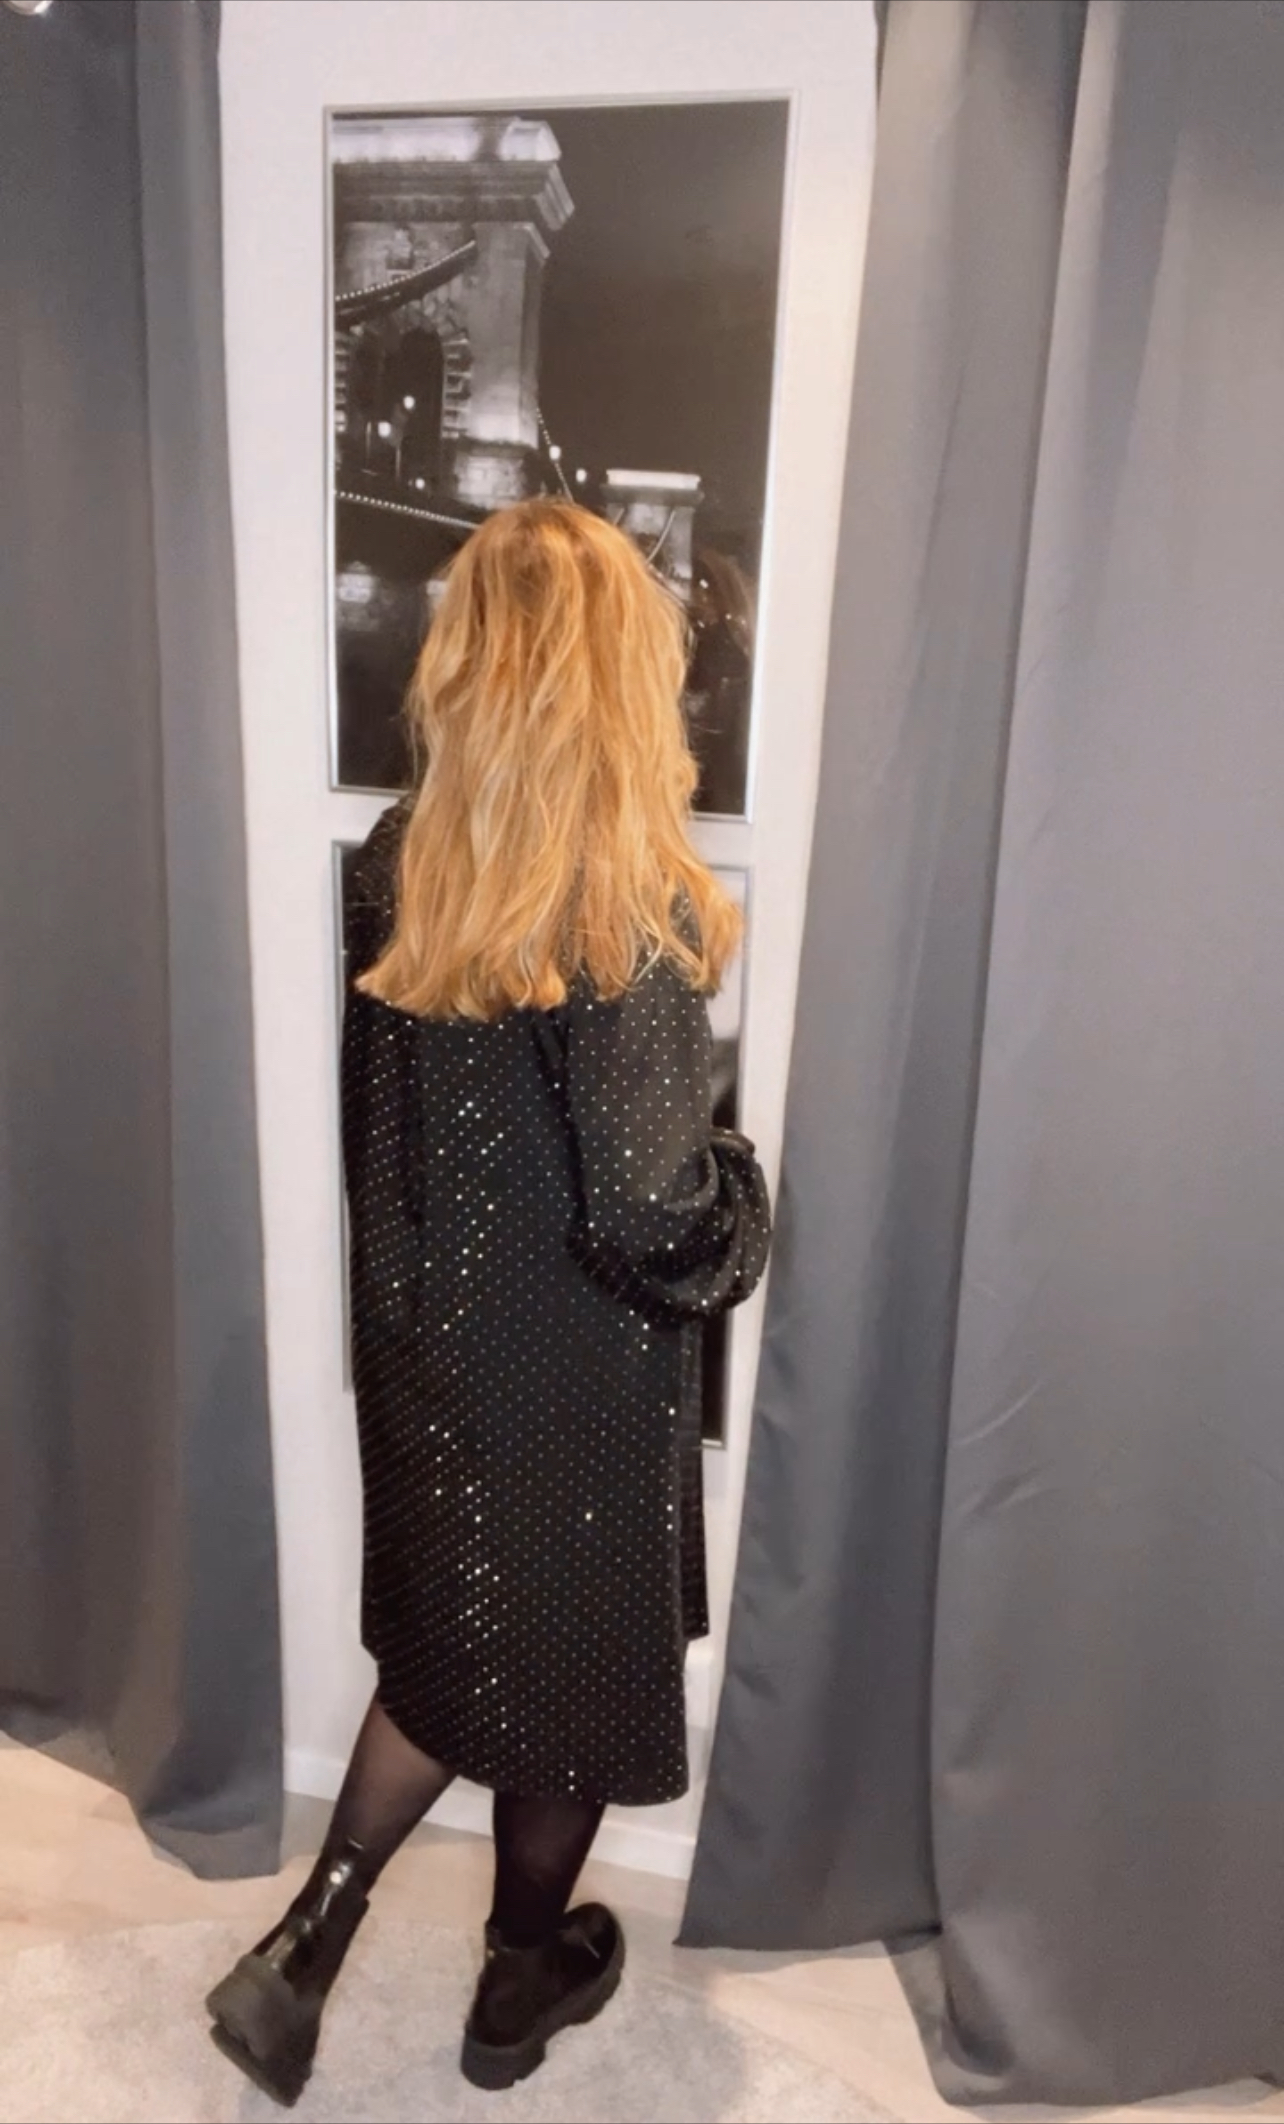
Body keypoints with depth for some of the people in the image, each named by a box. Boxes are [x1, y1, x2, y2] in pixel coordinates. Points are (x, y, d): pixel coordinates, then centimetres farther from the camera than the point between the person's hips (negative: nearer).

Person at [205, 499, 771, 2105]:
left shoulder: (398, 861, -7)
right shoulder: (635, 904, -25)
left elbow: (369, 1114, 3)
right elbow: (648, 1218, -24)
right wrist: (746, 1208, -3)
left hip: (420, 1332, 5)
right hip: (577, 1374, -5)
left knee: (449, 1641, 28)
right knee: (574, 1663, 20)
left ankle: (303, 1947, 32)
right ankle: (524, 1975, 45)